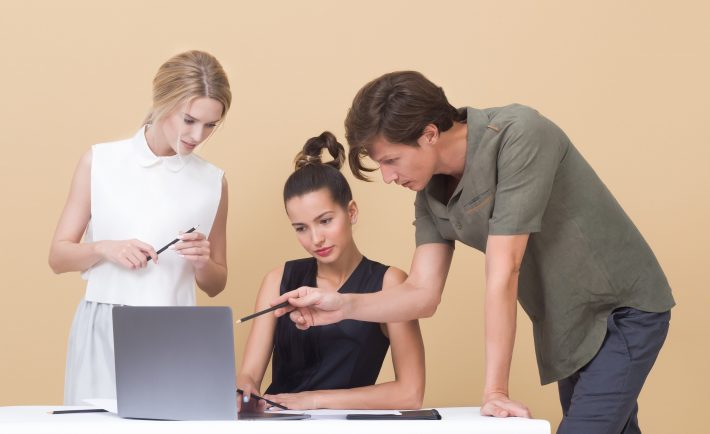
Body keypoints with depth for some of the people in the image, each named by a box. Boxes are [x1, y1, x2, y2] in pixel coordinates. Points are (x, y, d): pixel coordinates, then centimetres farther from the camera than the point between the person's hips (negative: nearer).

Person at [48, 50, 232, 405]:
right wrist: (104, 249, -13)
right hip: (102, 332, -1)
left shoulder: (212, 182, 6)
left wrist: (203, 262, -7)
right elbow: (58, 257, 4)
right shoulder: (99, 162, 3)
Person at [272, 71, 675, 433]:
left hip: (623, 310, -7)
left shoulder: (518, 135, -27)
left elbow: (502, 275, -28)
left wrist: (495, 391, -26)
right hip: (568, 327, 7)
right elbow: (423, 295, -2)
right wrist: (343, 305, -19)